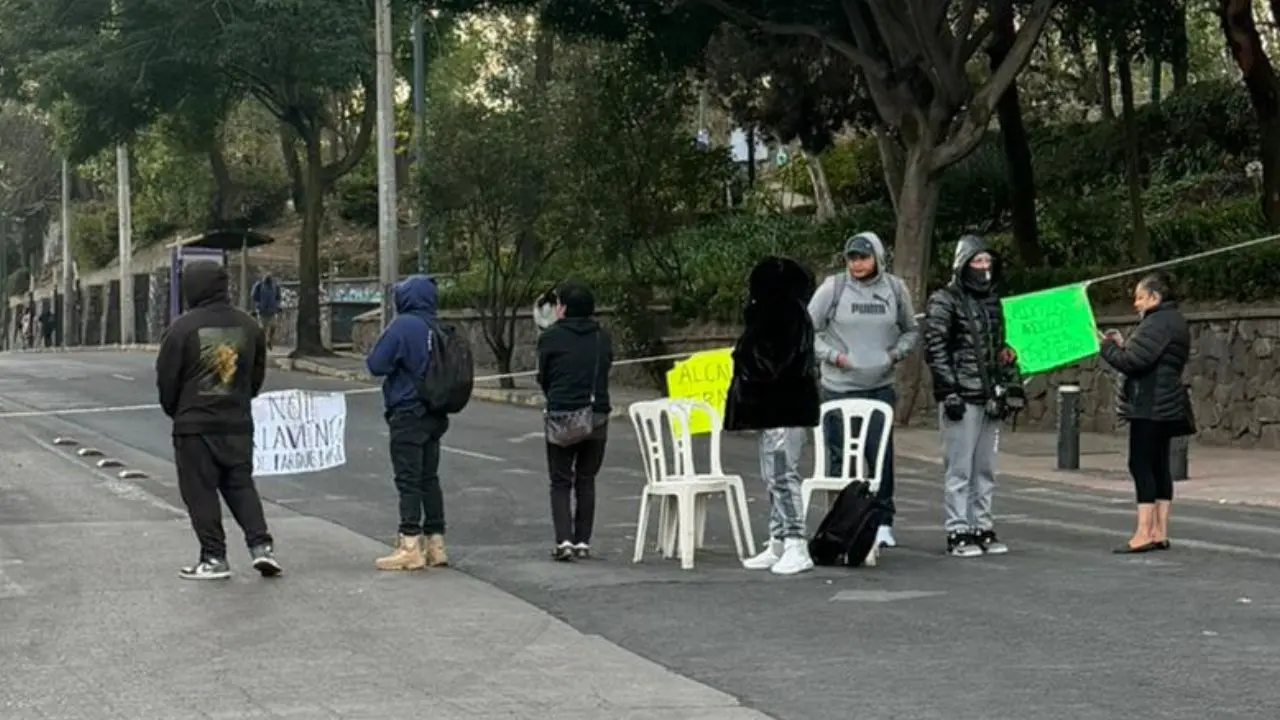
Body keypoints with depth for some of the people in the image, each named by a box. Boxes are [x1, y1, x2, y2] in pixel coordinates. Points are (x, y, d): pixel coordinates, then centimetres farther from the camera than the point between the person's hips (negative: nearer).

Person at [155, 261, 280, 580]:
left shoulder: (183, 327, -11)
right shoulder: (247, 325, 4)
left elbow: (166, 377, -5)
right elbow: (258, 373, 13)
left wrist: (174, 410, 13)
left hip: (195, 424, -5)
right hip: (238, 423, 5)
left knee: (200, 491, 3)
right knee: (241, 485, 14)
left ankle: (214, 557, 3)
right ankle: (261, 545, 2)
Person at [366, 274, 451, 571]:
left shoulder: (403, 326, -16)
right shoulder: (439, 329, 5)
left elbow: (375, 365, -16)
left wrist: (397, 365, 3)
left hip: (408, 415, -7)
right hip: (435, 415, 7)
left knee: (409, 480, -3)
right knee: (429, 478, 13)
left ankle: (410, 545, -3)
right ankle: (435, 544, 16)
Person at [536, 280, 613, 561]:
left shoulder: (550, 337, -6)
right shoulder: (604, 338, 4)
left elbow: (542, 377, 2)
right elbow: (605, 371, 9)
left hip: (561, 416, -3)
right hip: (597, 416, 3)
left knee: (560, 482, 5)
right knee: (586, 481, 13)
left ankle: (564, 541, -8)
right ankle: (583, 542, 11)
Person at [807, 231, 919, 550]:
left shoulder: (895, 288, 4)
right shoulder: (834, 287, -3)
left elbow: (911, 331, 17)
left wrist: (897, 353, 0)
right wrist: (832, 355, -10)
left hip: (880, 386, 1)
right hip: (839, 387, -1)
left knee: (882, 455, -2)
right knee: (841, 458, 3)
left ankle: (883, 522, 8)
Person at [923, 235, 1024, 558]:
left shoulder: (992, 302, 18)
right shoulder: (944, 302, -4)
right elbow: (935, 349, -10)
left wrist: (1011, 386, 17)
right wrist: (949, 391, -16)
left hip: (989, 398, 7)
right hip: (961, 398, -7)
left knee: (985, 469, 11)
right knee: (959, 469, -5)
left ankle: (983, 528, 18)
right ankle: (958, 533, -1)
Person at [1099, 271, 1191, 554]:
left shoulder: (1158, 323, -15)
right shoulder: (1173, 320, 19)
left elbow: (1133, 362, -21)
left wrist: (1106, 347, -6)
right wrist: (1123, 344, 11)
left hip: (1150, 407, -11)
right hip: (1165, 406, 11)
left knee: (1141, 465, -10)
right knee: (1158, 466, 11)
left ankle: (1144, 533, -13)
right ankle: (1159, 532, 12)